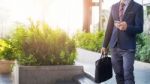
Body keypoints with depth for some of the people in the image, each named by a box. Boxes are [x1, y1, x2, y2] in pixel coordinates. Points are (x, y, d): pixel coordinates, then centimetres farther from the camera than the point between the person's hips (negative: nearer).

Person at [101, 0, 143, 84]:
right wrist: (105, 45, 10)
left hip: (128, 47, -4)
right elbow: (109, 27, 12)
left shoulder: (138, 7, -2)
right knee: (118, 73, 9)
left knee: (128, 74, -7)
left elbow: (140, 28, -7)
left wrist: (127, 27, -26)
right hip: (114, 46, 4)